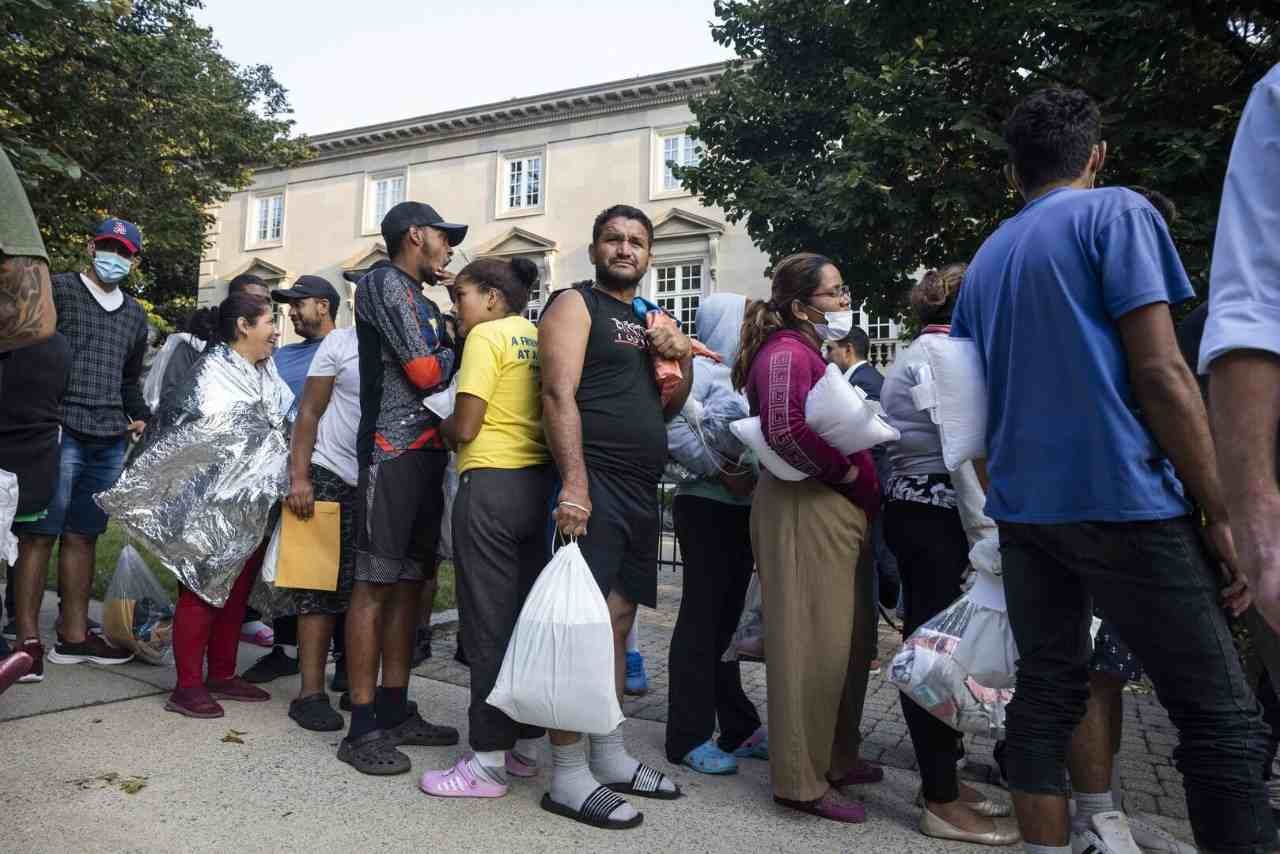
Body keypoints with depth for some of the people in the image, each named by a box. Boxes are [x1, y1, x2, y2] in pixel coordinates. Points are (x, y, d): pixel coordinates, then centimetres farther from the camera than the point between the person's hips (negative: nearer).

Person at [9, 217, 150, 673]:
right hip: (59, 431, -5)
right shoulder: (57, 289, 3)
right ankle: (28, 638, 3)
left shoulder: (135, 315, 20)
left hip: (110, 441, 6)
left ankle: (74, 635, 17)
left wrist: (140, 417, 15)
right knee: (40, 534, -3)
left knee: (83, 536, 10)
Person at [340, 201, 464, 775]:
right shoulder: (384, 282, -3)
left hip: (428, 452, 9)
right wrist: (453, 350, 7)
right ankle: (362, 729, 1)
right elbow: (426, 374, -10)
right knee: (375, 585, -6)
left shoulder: (426, 304, 24)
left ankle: (395, 712, 18)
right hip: (392, 451, -9)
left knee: (410, 583, 10)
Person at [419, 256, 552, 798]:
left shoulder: (487, 335, -7)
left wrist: (440, 429, 9)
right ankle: (526, 745, 23)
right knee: (528, 616, 13)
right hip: (540, 482, 8)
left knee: (488, 622, -1)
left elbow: (464, 427, -13)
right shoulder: (540, 340, 15)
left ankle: (489, 761, 6)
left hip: (492, 484, -8)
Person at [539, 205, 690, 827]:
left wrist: (683, 357, 2)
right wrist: (573, 484, -23)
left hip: (640, 491, 8)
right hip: (591, 484, -8)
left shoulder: (650, 319, 20)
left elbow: (668, 406, 21)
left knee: (618, 622, 12)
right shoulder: (576, 305, -2)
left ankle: (609, 756, 24)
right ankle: (567, 776, 2)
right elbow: (558, 394, -14)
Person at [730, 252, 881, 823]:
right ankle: (802, 780, 8)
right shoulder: (787, 353, -11)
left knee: (845, 641, 16)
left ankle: (835, 759, 30)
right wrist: (849, 474, -14)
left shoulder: (808, 352, 22)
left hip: (833, 510, 10)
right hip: (804, 509, -10)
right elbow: (786, 431, -26)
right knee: (813, 643, -4)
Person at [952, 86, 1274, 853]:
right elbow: (1159, 373, -11)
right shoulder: (1117, 212, -2)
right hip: (1123, 497, -6)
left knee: (1047, 698, 12)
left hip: (1023, 504, 7)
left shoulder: (985, 258, 17)